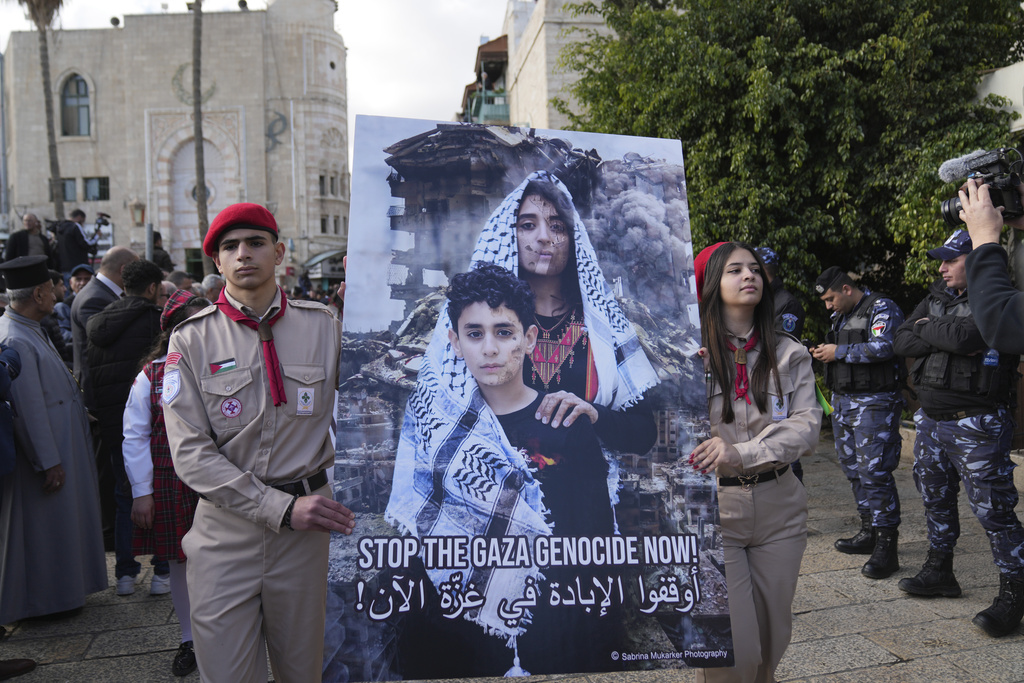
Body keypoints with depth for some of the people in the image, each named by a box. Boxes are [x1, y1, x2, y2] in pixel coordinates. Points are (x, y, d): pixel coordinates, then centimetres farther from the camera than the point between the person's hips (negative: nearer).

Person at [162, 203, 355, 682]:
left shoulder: (322, 326, 2)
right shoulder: (191, 339, -3)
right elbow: (190, 453, -9)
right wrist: (282, 507, -16)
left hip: (306, 522, 1)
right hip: (226, 525, -1)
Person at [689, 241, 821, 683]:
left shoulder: (790, 355, 5)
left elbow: (807, 428, -7)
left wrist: (740, 454, -22)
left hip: (778, 509, 4)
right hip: (711, 511, -3)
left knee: (773, 635, 15)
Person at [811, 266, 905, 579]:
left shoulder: (882, 308, -8)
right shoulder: (841, 315, 19)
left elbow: (884, 347, -22)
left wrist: (839, 352, -16)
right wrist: (823, 352, 7)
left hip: (874, 403, -9)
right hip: (843, 401, 9)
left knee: (874, 472, -11)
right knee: (853, 468, 12)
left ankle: (886, 545, -6)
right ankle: (869, 532, 23)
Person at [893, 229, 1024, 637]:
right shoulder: (936, 298, 11)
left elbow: (965, 335, -29)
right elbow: (902, 341, 3)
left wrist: (928, 328, -10)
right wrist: (945, 339, -13)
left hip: (976, 425, -8)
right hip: (931, 419, 8)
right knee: (935, 498, 18)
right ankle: (939, 572, 34)